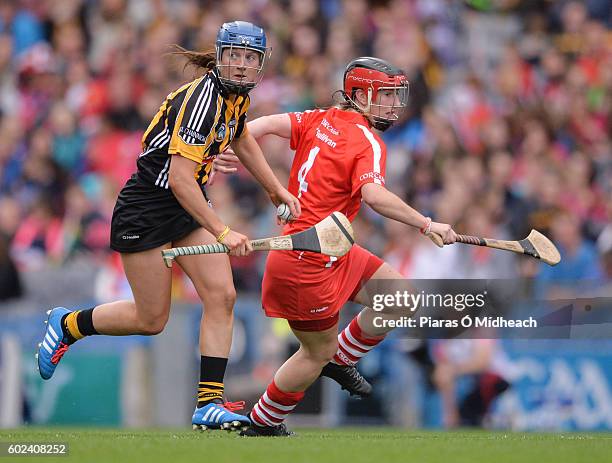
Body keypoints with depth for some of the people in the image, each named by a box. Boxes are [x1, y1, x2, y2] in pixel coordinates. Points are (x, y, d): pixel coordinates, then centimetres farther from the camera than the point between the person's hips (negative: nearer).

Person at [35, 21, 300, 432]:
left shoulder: (238, 97, 2)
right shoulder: (202, 99, -26)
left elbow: (241, 139, 27)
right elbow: (179, 179, -31)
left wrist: (276, 189, 25)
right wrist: (222, 232, -33)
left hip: (189, 206, 8)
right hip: (147, 209, -8)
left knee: (222, 296, -7)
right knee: (151, 320, 0)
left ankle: (209, 403, -4)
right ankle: (66, 325, 24)